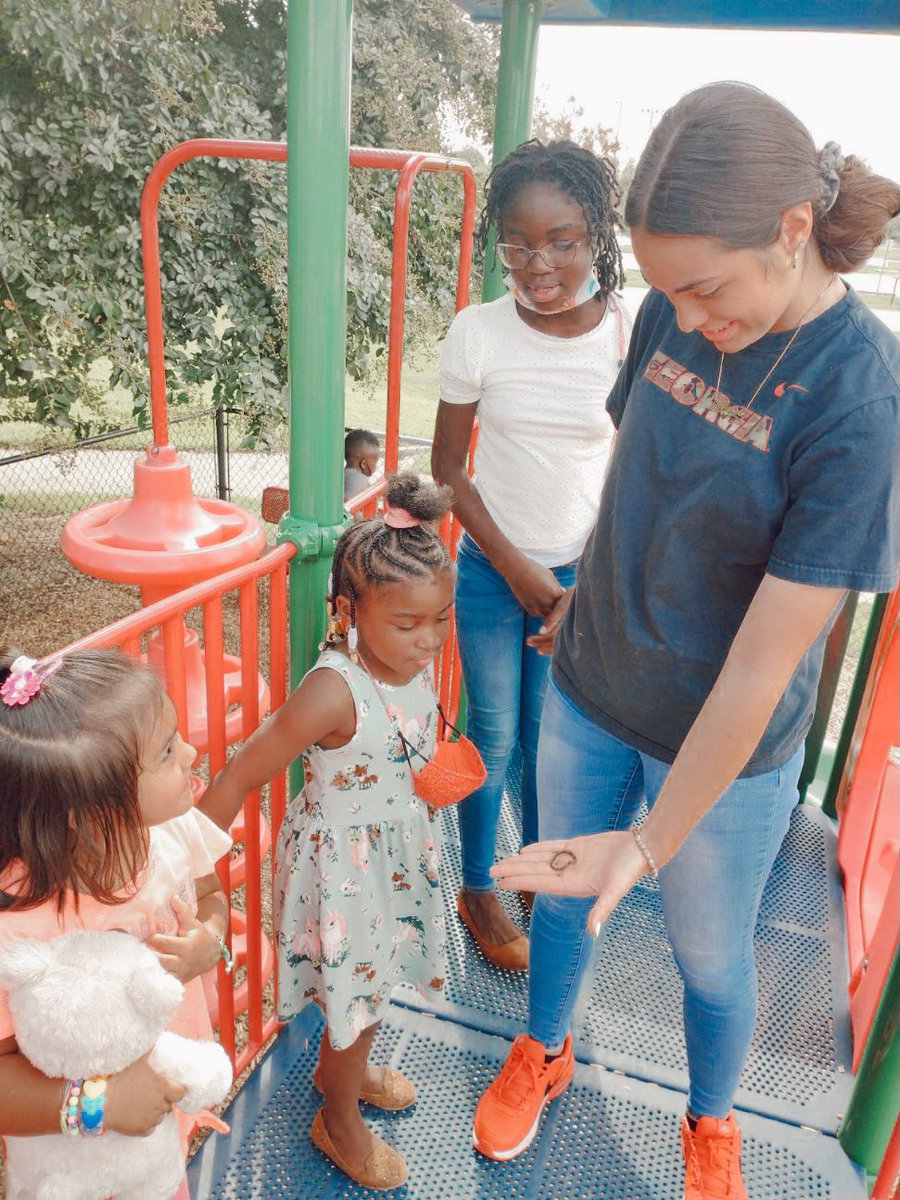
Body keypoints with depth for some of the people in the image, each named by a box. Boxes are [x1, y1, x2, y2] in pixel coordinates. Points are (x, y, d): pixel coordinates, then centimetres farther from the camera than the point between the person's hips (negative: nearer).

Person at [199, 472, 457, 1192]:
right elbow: (238, 780, -26)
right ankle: (340, 1124, 43)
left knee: (377, 974, 27)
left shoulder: (418, 659, -12)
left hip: (400, 846, 7)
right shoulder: (334, 691, -34)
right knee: (357, 991, 13)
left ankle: (342, 1066, 58)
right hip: (343, 859, -7)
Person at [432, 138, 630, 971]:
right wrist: (518, 568, -8)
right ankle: (477, 890, 34)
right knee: (493, 739, 11)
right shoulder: (478, 334, -10)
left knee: (551, 744, 14)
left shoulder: (631, 337, -9)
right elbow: (449, 469, -4)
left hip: (586, 575, 1)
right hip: (495, 570, 0)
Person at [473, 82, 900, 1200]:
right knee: (560, 890, 23)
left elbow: (762, 665, -25)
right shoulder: (676, 313, -9)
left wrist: (652, 842, -22)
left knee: (710, 954, 19)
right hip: (588, 691, 5)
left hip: (723, 749, -4)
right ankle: (542, 1053, 54)